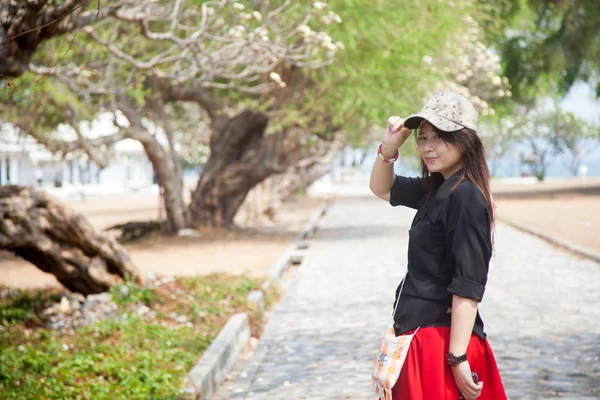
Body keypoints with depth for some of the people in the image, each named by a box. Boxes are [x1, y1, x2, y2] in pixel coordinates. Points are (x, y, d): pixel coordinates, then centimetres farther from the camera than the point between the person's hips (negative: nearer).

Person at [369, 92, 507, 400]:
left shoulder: (466, 198, -17)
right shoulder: (436, 190, 9)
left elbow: (468, 287, -21)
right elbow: (382, 189, 25)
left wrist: (458, 358, -23)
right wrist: (389, 148, 6)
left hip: (443, 340, -9)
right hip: (420, 336, 9)